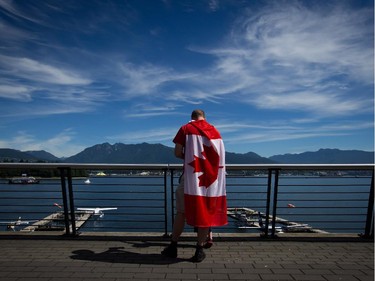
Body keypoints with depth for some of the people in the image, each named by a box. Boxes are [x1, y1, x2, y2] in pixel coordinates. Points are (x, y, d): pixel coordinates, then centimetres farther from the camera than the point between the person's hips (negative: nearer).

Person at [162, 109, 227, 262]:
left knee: (181, 212, 9)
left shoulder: (186, 129, 4)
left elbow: (177, 153, -1)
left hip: (192, 175, -2)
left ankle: (173, 246, 17)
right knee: (205, 213, 8)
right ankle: (200, 250, 14)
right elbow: (219, 155, 14)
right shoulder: (215, 131, 13)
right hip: (211, 176, 3)